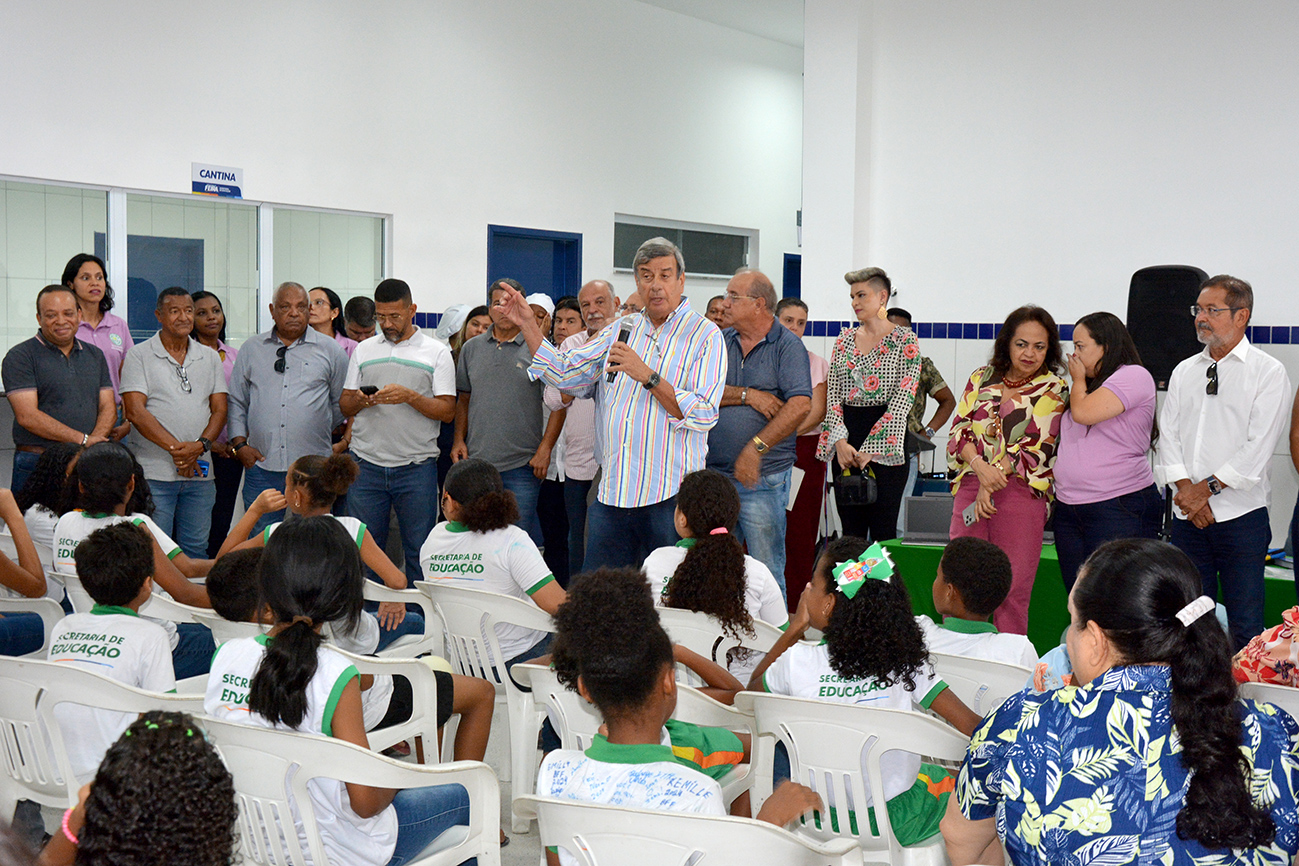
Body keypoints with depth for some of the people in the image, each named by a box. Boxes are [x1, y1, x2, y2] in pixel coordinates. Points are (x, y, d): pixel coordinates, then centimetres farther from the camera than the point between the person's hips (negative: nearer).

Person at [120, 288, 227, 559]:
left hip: (199, 472, 4)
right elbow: (135, 412, -9)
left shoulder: (210, 357, 13)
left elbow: (219, 409, 9)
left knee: (196, 551, 7)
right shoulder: (139, 356, 1)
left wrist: (200, 445, -10)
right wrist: (176, 447, -16)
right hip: (154, 473, -4)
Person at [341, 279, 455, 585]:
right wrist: (360, 400, -9)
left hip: (417, 467, -2)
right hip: (366, 465, 3)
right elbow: (344, 405, 14)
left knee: (420, 554, 1)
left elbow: (447, 411, -3)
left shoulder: (437, 352, 4)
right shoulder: (364, 350, 14)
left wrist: (410, 396, -17)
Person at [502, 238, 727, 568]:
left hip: (671, 494, -5)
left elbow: (704, 416, -13)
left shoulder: (705, 336, -2)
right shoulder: (622, 330, 15)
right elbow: (565, 373, 16)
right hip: (613, 491, 5)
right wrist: (528, 326, 8)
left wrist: (647, 376, -19)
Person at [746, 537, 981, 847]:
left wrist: (795, 627, 5)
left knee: (772, 747, 29)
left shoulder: (798, 662, -18)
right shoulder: (905, 660, -17)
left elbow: (753, 687, 5)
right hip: (895, 822, 0)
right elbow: (971, 724, -18)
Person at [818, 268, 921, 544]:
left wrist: (868, 450, -15)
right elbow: (833, 394, 8)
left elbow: (902, 400, -10)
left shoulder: (904, 341, -3)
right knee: (850, 531, 7)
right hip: (845, 446, 5)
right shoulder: (845, 339, 13)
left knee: (883, 531, -4)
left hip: (884, 443, -5)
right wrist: (840, 441, -8)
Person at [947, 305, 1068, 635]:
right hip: (970, 486, 3)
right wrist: (980, 466, -12)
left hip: (1021, 491, -3)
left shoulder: (1053, 389, 4)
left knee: (1012, 592, -1)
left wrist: (992, 481, -11)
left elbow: (1037, 447, -4)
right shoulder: (981, 378, 13)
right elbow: (960, 429, 7)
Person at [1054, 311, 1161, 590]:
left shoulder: (1134, 376, -7)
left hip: (1120, 507, -8)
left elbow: (1083, 412, -19)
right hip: (1069, 511, 8)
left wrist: (1078, 379, -2)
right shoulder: (1088, 384, 20)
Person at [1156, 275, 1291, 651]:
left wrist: (1207, 488, -12)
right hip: (1187, 515, 5)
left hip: (1241, 517, -4)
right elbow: (1168, 435, 7)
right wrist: (1186, 490, -8)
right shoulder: (1184, 372, 14)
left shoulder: (1268, 372, -2)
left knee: (1244, 627, -2)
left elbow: (1258, 447, -10)